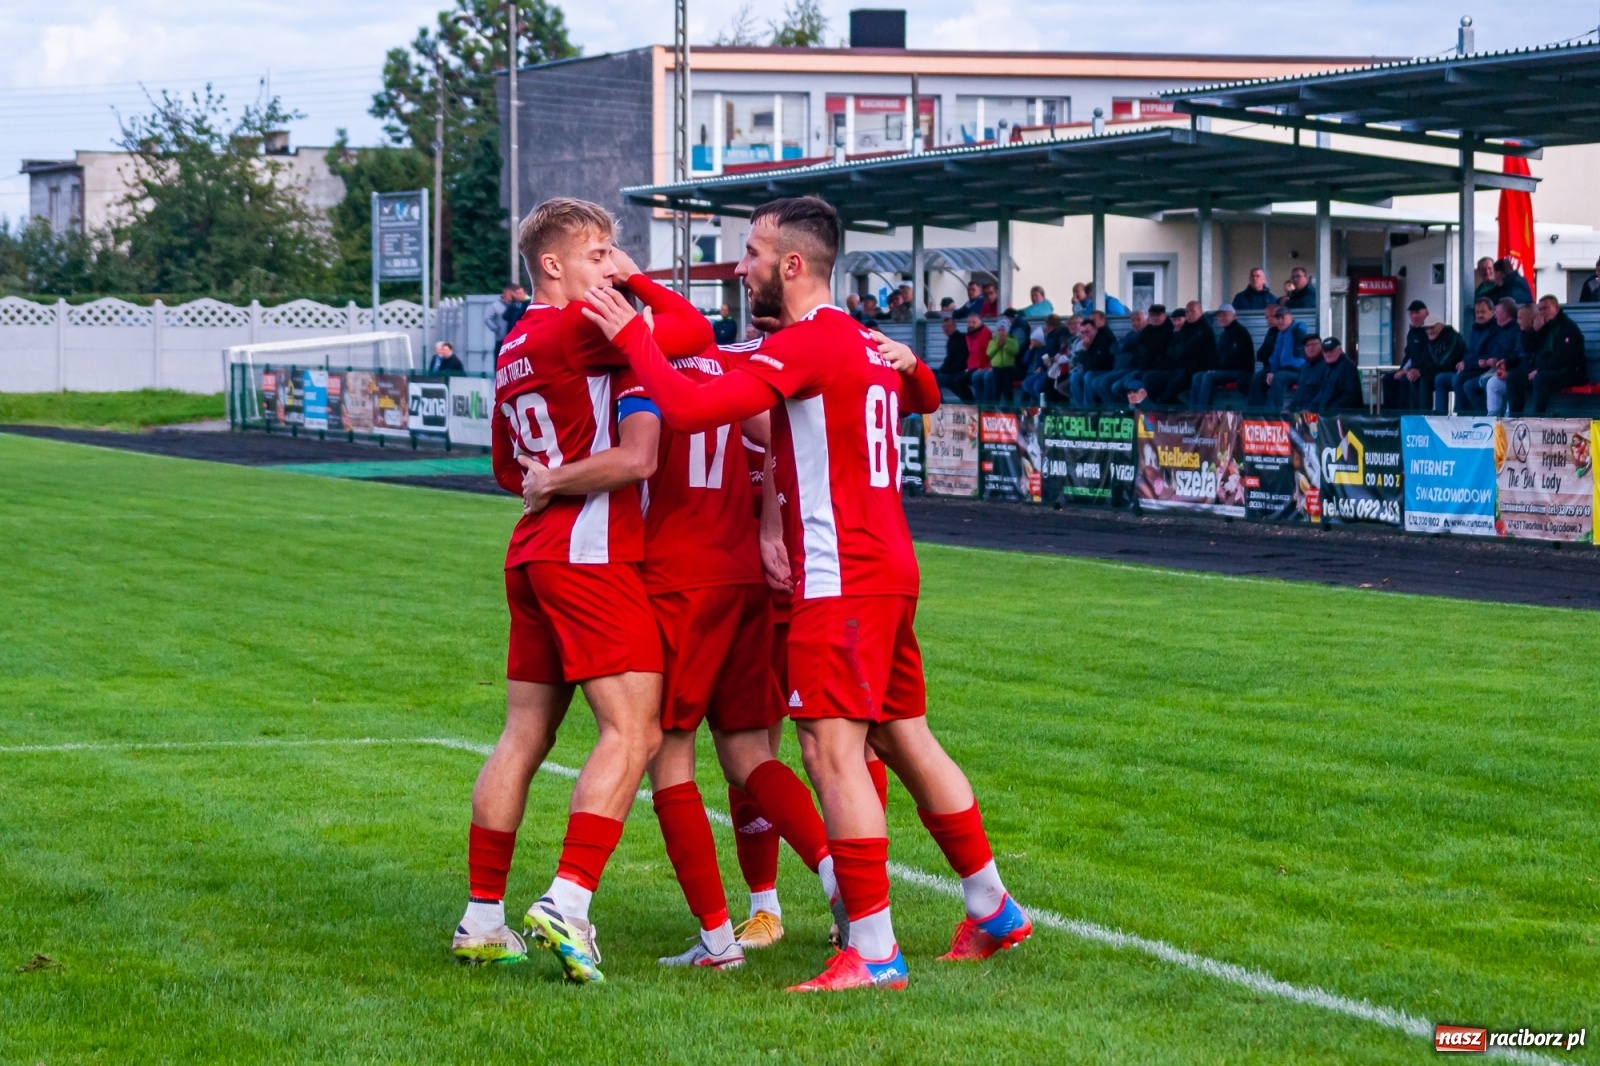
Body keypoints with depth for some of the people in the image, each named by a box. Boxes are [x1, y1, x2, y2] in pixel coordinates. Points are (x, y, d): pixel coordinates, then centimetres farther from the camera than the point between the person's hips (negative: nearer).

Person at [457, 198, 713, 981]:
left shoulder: (515, 347, 20)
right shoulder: (575, 328, -9)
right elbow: (692, 333, -15)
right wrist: (637, 281, 0)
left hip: (532, 554, 10)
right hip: (589, 553, -10)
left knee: (524, 736, 12)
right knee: (633, 732, -11)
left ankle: (482, 921, 14)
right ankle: (567, 903, -21)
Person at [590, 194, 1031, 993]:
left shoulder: (804, 343, -14)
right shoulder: (867, 343, 13)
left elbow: (688, 408, -25)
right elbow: (926, 395, 35)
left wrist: (630, 335, -10)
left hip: (841, 581, -10)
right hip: (890, 570, 10)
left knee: (832, 749, -9)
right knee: (906, 741, 17)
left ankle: (873, 953, -10)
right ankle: (992, 910, 26)